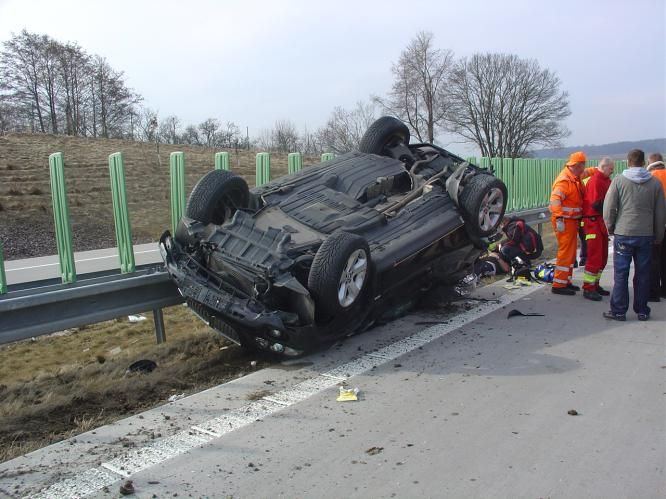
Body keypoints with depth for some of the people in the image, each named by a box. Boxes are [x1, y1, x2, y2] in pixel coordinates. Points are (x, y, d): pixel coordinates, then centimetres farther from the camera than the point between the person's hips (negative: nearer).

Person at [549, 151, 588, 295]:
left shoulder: (575, 178, 12)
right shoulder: (564, 180, -19)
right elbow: (555, 199, -28)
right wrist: (559, 219, -34)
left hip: (573, 221, 11)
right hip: (565, 222, -11)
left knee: (570, 252, 17)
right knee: (565, 252, -8)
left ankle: (566, 281, 28)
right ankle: (558, 285, -3)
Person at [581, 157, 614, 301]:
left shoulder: (606, 180, 16)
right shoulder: (595, 181, -15)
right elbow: (596, 204, -22)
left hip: (602, 222, 10)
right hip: (593, 221, -10)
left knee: (603, 256, 15)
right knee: (595, 256, -9)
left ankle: (595, 284, 25)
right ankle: (588, 288, -3)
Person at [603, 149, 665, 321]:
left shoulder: (619, 180, -4)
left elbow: (608, 208, -5)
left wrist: (611, 228, 9)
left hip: (623, 234, -2)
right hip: (646, 235, 2)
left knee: (621, 274, 3)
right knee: (643, 274, 9)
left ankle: (619, 311, 5)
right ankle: (642, 311, 17)